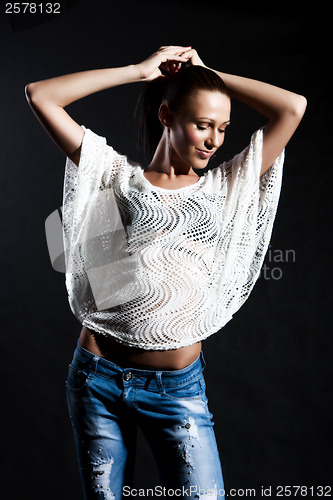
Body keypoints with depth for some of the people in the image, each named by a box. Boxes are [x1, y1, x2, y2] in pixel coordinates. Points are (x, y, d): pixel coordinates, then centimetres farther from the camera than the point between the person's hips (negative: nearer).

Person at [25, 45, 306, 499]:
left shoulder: (225, 188, 7)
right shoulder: (117, 176, 5)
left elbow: (293, 108, 3)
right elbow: (39, 95, 1)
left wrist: (204, 73, 8)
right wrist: (142, 70, 2)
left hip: (177, 387, 1)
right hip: (97, 376, 0)